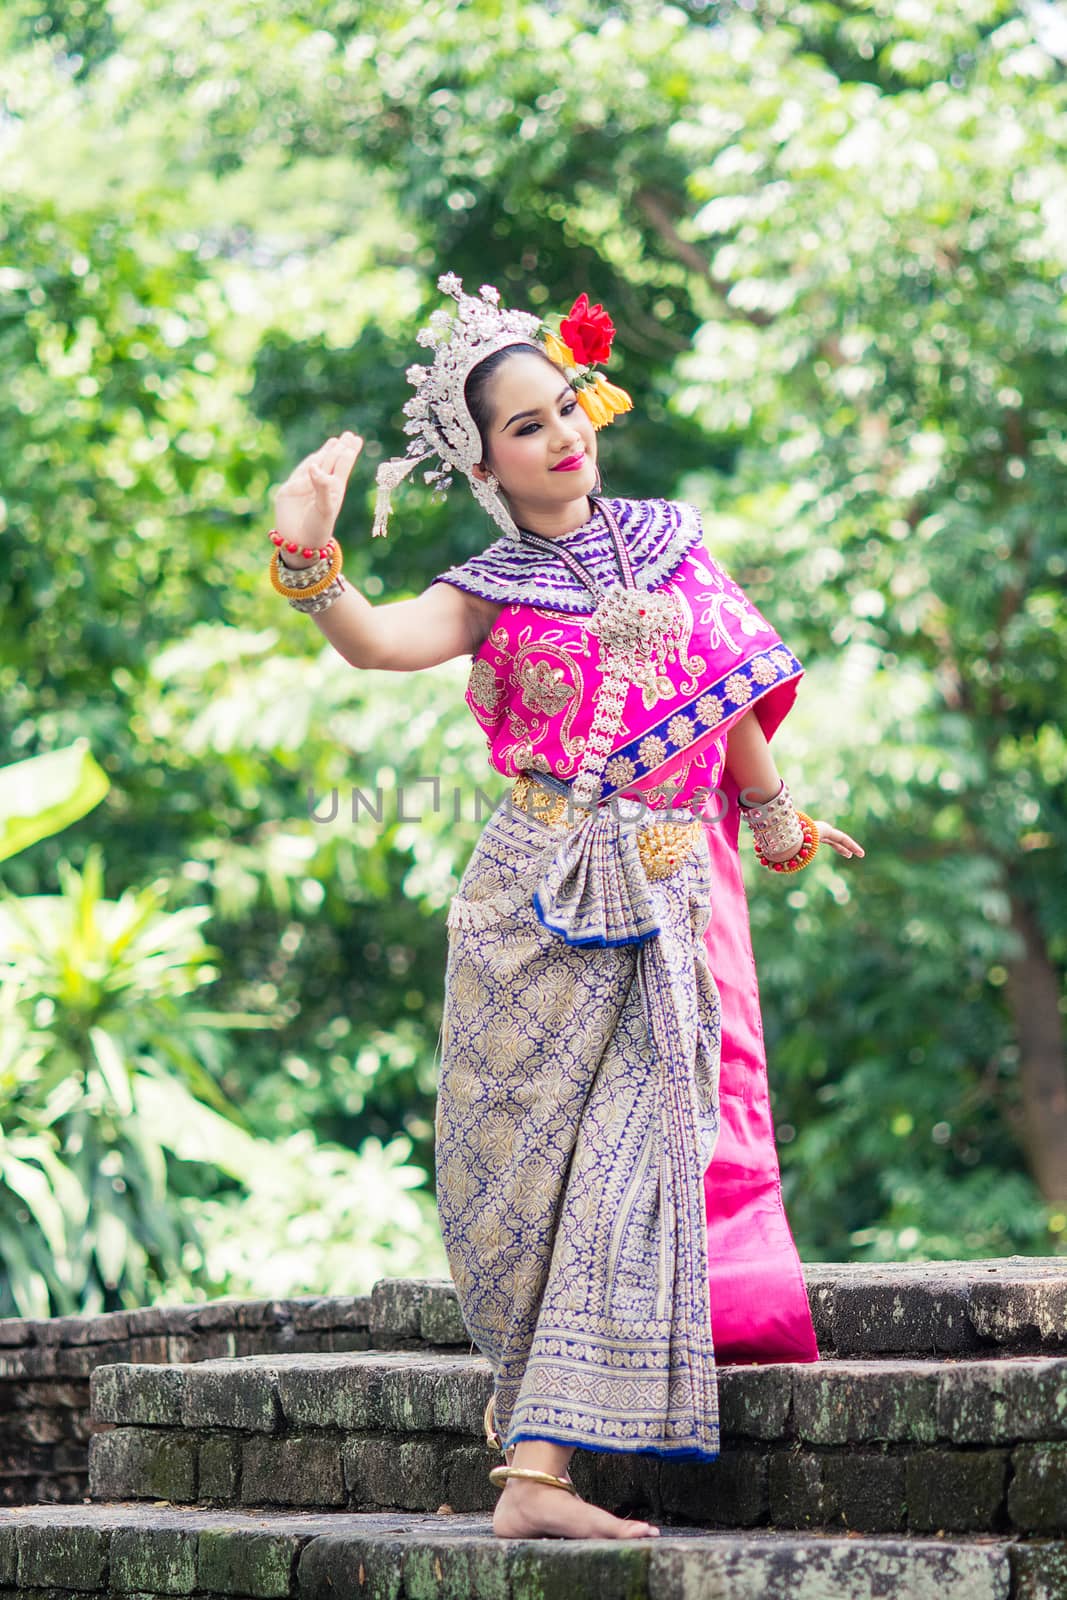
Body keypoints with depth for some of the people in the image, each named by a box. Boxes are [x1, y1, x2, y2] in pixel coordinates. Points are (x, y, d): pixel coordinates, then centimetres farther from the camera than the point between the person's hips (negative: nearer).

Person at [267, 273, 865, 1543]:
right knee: (527, 1152, 1)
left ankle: (538, 1466, -9)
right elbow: (373, 641, -17)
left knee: (633, 1159, -7)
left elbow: (729, 701, 22)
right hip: (541, 900, -1)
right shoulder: (494, 592, 3)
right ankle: (531, 1368, 26)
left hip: (667, 899, 2)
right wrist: (305, 555, -34)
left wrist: (776, 819, 30)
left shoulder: (668, 542, 11)